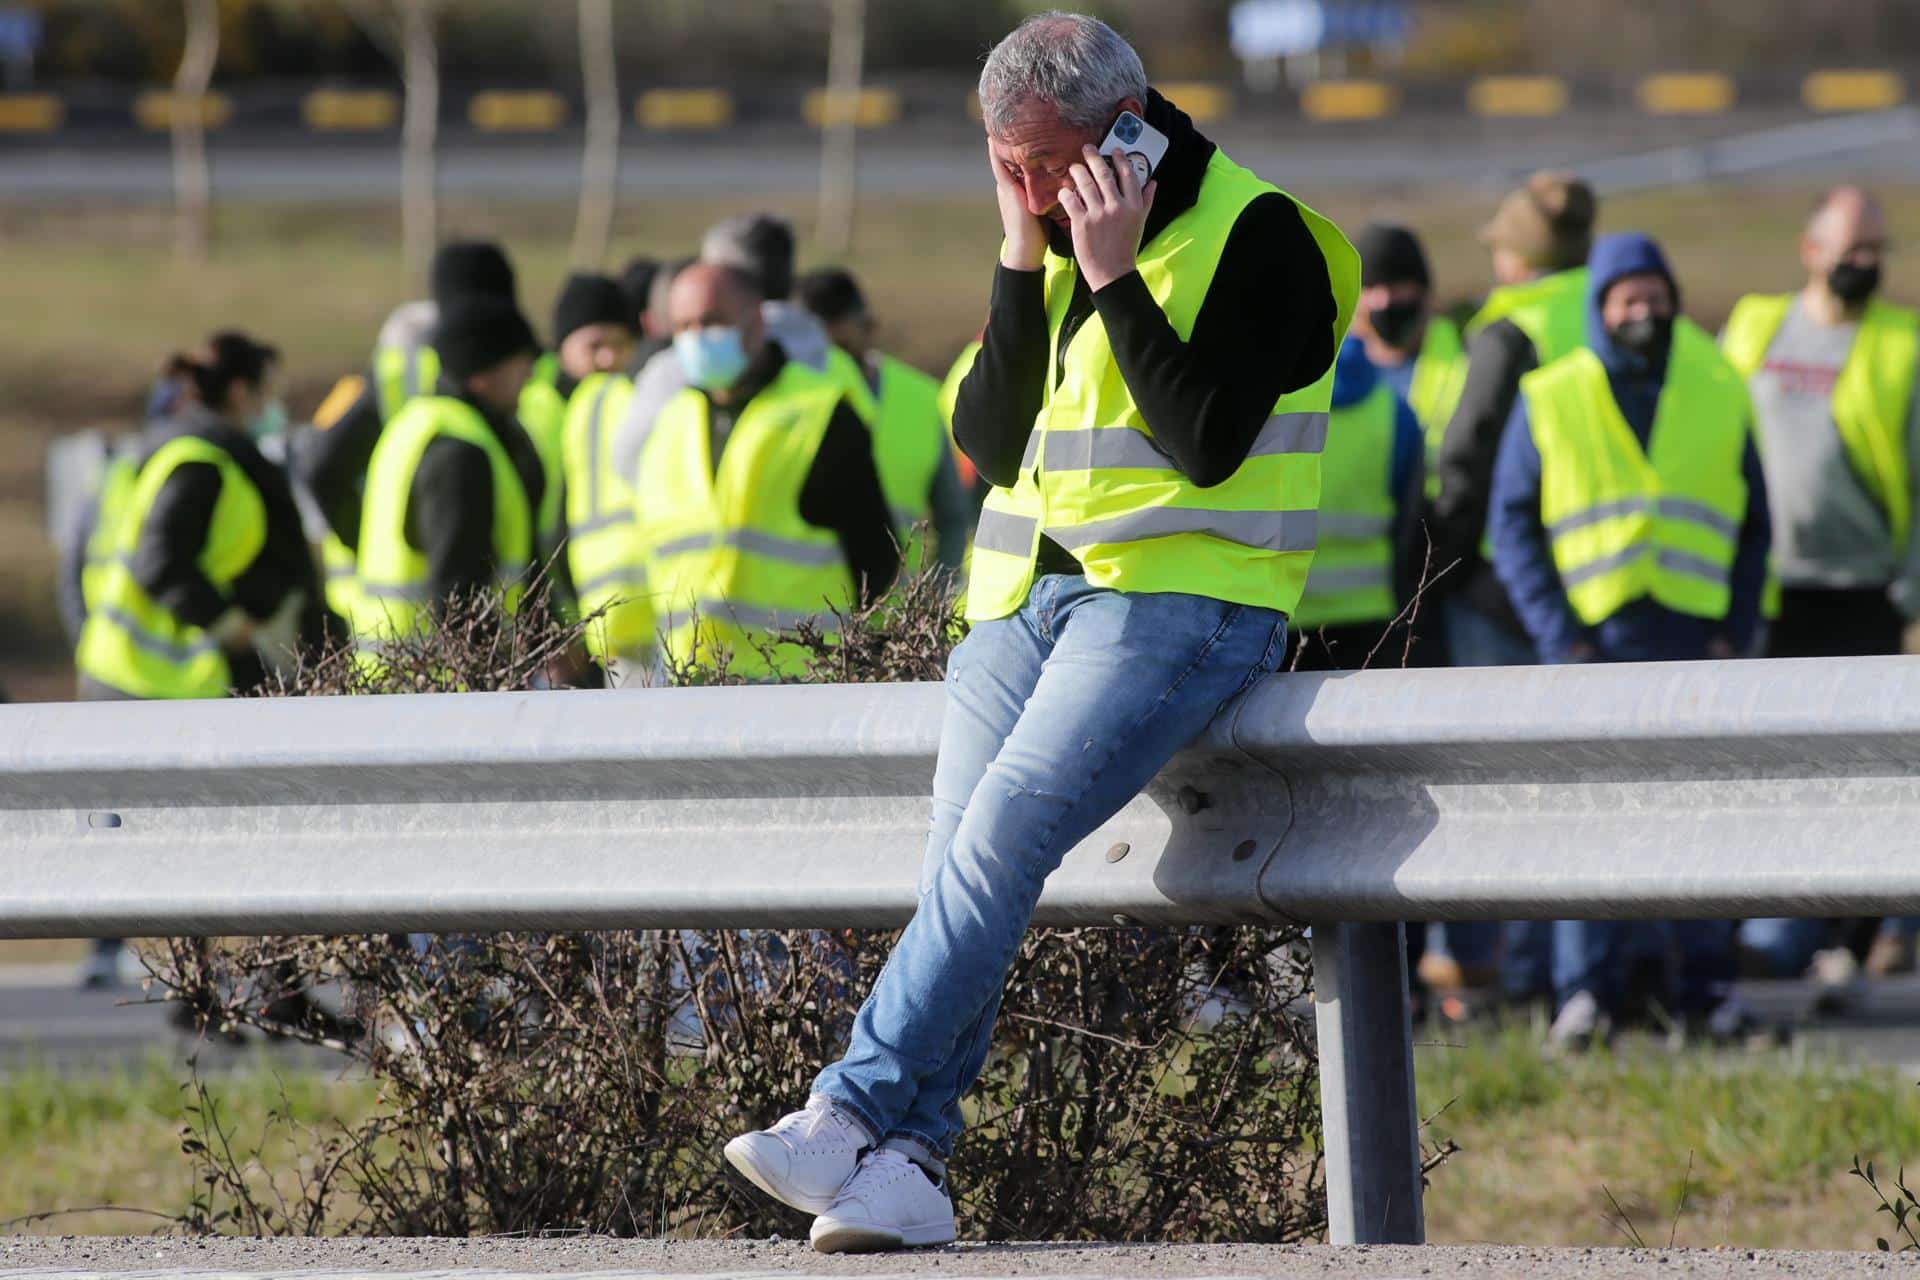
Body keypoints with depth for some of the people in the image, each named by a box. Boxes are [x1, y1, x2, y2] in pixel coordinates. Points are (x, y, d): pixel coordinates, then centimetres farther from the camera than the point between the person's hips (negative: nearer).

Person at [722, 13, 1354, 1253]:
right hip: (1031, 594, 7)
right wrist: (1026, 264, -1)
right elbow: (993, 443, 8)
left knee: (1004, 833, -24)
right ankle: (906, 1167, -18)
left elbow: (1206, 442, -16)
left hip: (1181, 598, -7)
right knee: (966, 860, -12)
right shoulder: (1059, 242, 16)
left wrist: (1113, 276, -17)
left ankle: (854, 1111, -27)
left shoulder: (1255, 237, -6)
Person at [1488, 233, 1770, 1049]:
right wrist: (1557, 634, -5)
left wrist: (1737, 630, 5)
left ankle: (1708, 987, 7)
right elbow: (1512, 523, 6)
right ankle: (1586, 991, -8)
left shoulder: (1719, 395, 13)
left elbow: (1754, 523, 17)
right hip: (1593, 636, -2)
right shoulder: (1548, 401, 7)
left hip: (1693, 635, 2)